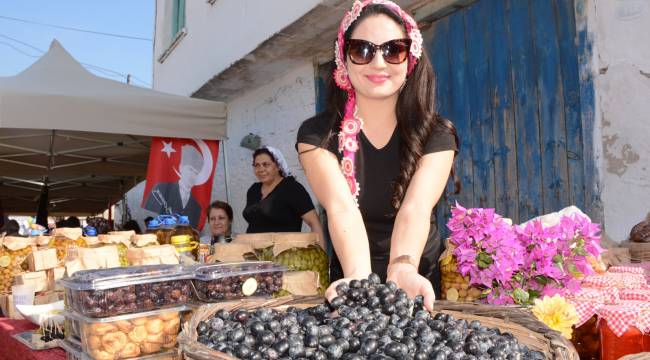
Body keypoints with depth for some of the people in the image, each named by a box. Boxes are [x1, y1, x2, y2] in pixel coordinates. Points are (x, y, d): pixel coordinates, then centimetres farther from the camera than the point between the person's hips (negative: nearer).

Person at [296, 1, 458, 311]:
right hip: (349, 275, 0)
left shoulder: (437, 134, -6)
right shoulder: (317, 135, -8)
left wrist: (403, 270, -39)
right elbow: (341, 207, -23)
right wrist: (359, 278, -39)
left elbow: (416, 208, -22)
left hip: (423, 277, 0)